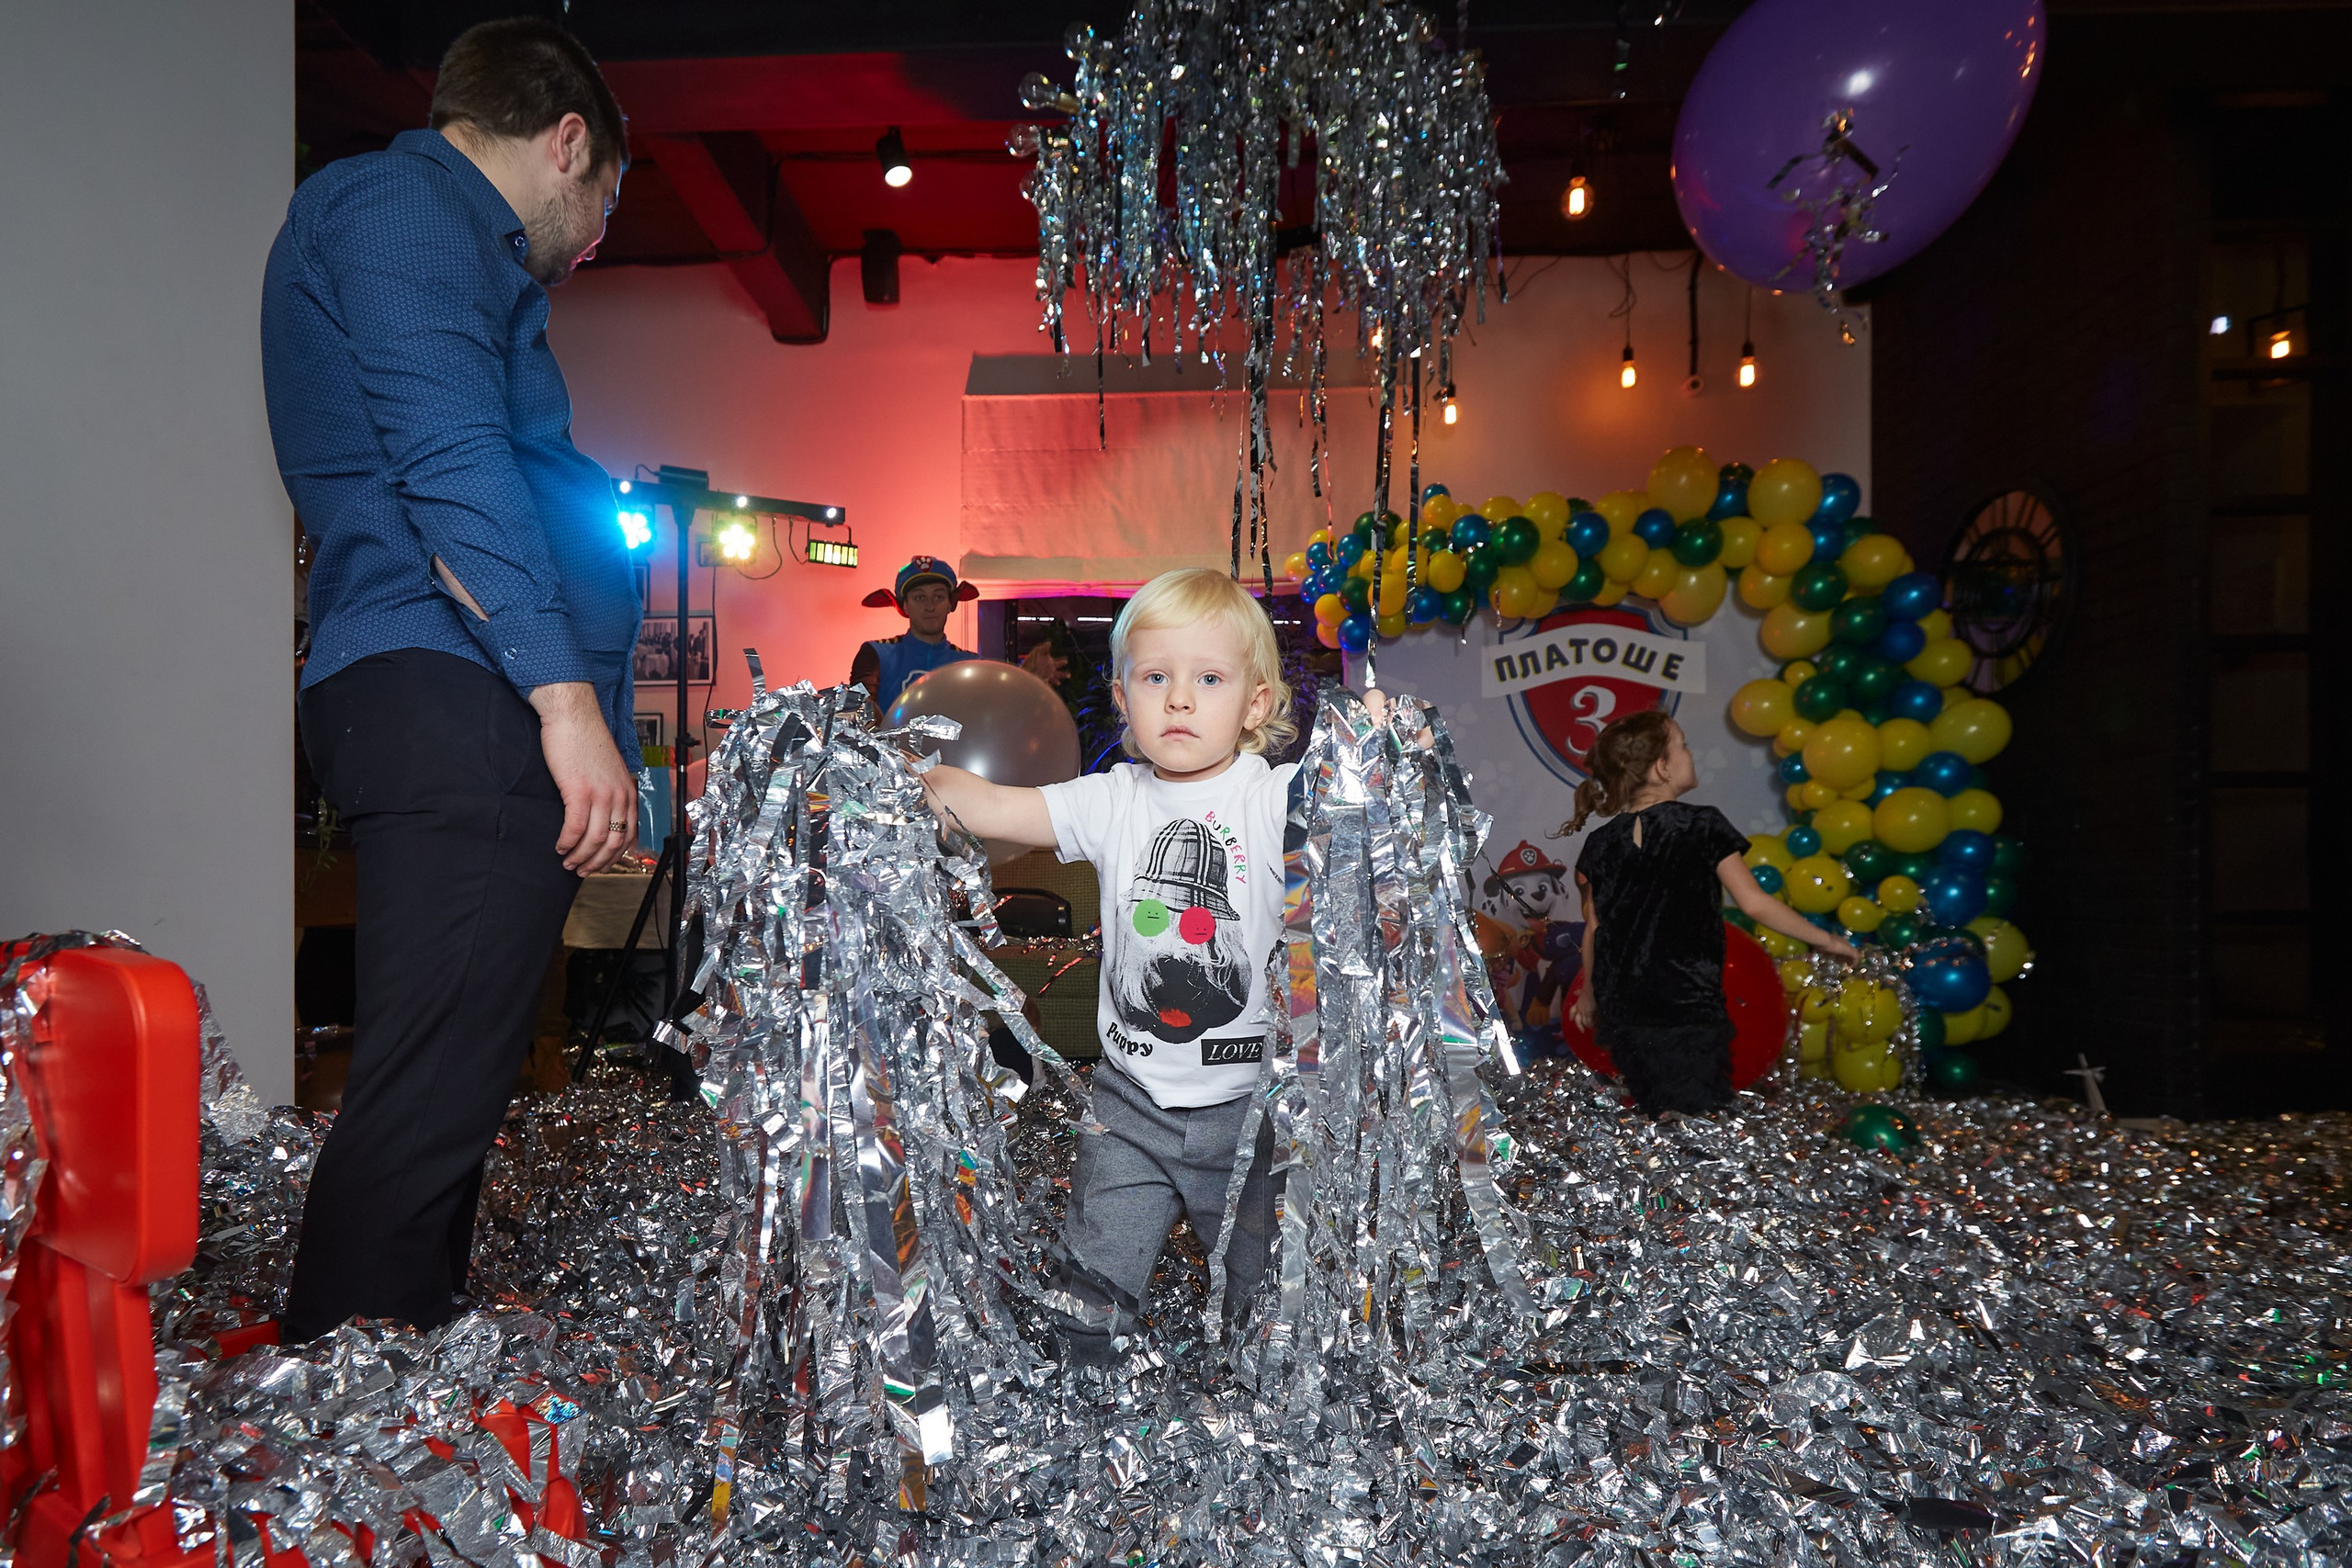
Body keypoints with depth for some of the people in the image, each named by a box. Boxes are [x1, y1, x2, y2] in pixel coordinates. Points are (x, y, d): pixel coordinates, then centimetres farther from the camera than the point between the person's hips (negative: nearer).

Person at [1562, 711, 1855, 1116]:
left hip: (1623, 1016, 5)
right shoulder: (1702, 826, -6)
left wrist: (1589, 994, 25)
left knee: (1657, 1126, 14)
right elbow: (1753, 903, -6)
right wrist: (1825, 939, 6)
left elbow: (1595, 928, 10)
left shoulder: (1601, 843, 5)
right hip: (1689, 1011, -4)